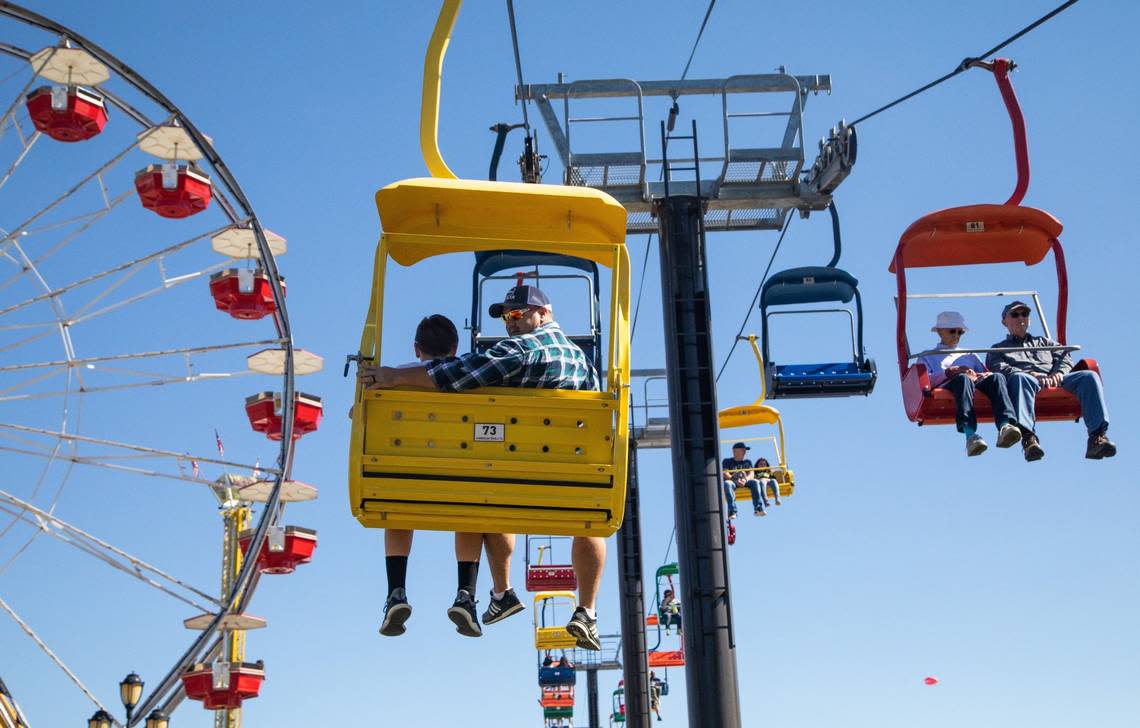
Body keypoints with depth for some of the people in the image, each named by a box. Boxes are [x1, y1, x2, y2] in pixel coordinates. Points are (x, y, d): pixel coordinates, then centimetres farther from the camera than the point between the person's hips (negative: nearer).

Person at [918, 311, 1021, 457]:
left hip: (976, 385, 3)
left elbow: (986, 373, 27)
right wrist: (950, 372, -4)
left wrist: (979, 376, 3)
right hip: (946, 387, -3)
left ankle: (1005, 425, -56)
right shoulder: (928, 356, 29)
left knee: (997, 376, -31)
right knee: (962, 379, -40)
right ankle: (970, 434, -60)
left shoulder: (970, 356, 42)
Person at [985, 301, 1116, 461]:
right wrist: (1033, 375, -11)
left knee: (1089, 376, -26)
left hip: (1055, 380, 3)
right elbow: (1000, 369, 7)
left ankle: (1097, 436, -38)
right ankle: (1028, 437, -58)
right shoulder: (998, 349, 30)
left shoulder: (1044, 342, 41)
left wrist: (1059, 372, -3)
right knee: (1019, 378, -41)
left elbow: (1065, 359, 23)